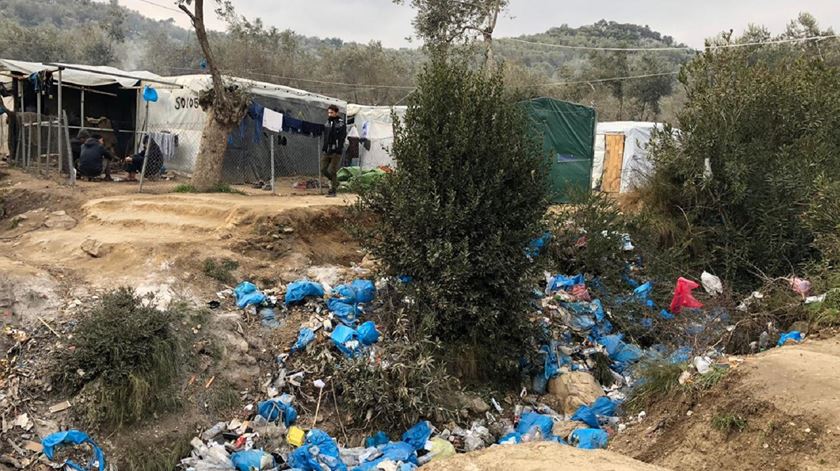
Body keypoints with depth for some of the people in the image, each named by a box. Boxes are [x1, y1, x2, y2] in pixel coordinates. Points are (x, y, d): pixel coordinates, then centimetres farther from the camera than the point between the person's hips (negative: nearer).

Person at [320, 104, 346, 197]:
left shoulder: (341, 124, -5)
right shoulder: (327, 123, 15)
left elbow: (342, 138, -11)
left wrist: (338, 149, -20)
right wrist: (324, 148, 14)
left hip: (335, 152, -7)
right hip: (326, 151, 7)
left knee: (332, 171, -5)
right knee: (323, 170, 5)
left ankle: (332, 191, 4)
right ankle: (335, 182, 27)